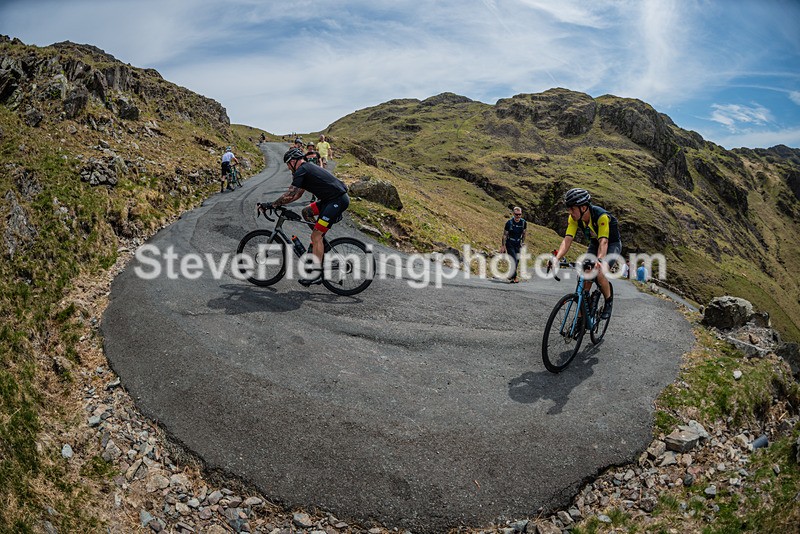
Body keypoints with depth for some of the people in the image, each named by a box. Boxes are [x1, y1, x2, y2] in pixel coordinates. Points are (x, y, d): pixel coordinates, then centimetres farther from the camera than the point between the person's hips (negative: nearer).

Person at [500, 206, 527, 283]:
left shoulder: (524, 223, -4)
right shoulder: (509, 222, -14)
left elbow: (523, 234, 11)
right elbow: (505, 235, -7)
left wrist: (522, 243, 11)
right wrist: (503, 246, -8)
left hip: (518, 245, 4)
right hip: (510, 244, -4)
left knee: (515, 261, 4)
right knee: (514, 260, -16)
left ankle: (511, 275, 22)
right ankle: (514, 277, -10)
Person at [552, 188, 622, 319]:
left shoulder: (601, 216, -36)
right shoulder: (574, 218, -21)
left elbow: (603, 241, -43)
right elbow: (567, 240, -27)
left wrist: (599, 261, -61)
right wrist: (557, 258, -44)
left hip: (612, 244, -5)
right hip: (595, 243, 5)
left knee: (600, 274, -27)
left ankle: (609, 301, 2)